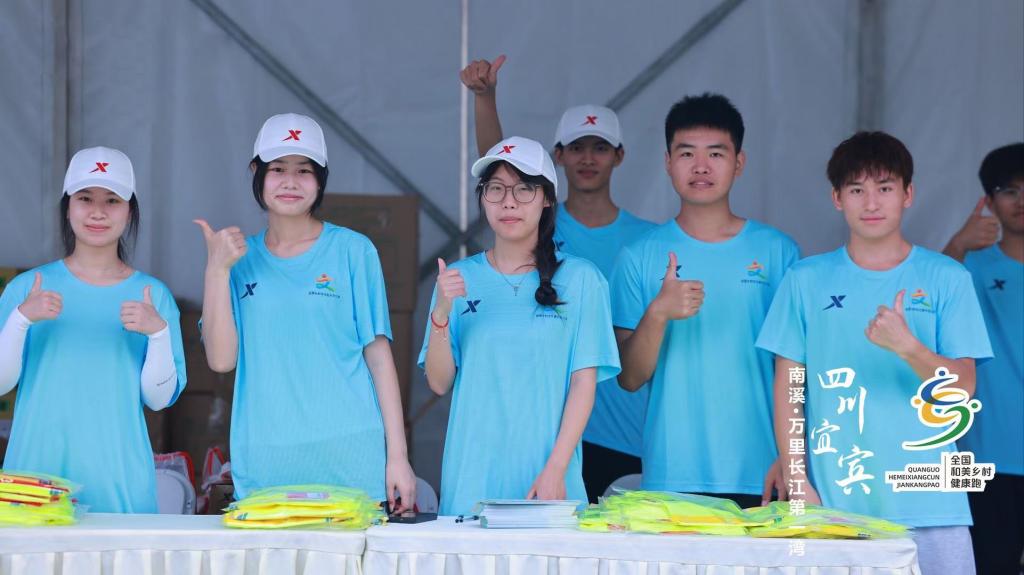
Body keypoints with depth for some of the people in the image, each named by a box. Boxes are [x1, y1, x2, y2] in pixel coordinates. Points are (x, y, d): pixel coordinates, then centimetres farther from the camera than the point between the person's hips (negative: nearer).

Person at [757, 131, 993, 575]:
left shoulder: (946, 278, 5)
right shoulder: (807, 279, 8)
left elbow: (961, 389, 0)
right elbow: (788, 388, 7)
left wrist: (907, 346, -19)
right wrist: (798, 484, -2)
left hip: (927, 506, 0)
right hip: (832, 505, 0)